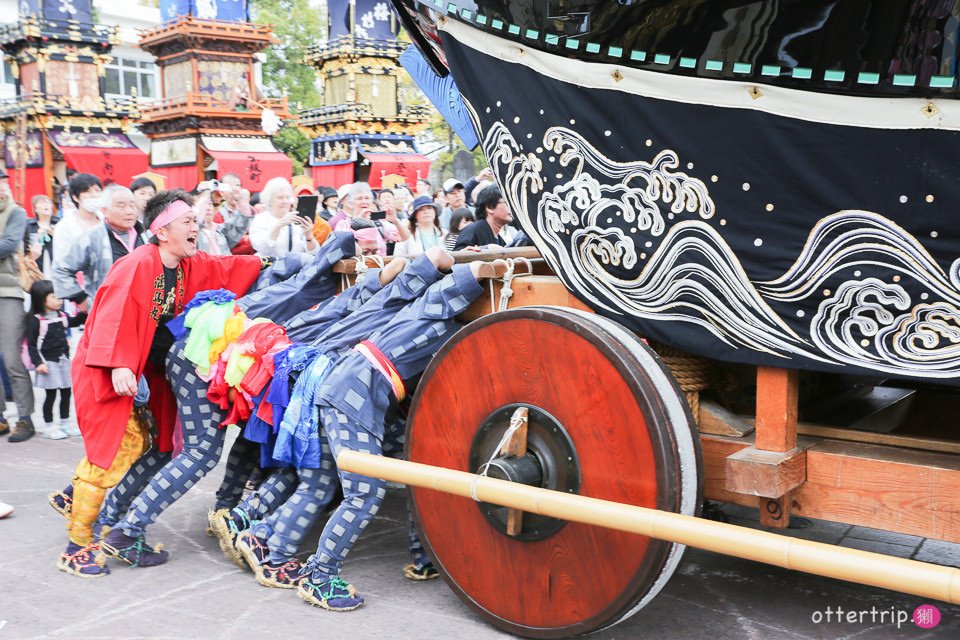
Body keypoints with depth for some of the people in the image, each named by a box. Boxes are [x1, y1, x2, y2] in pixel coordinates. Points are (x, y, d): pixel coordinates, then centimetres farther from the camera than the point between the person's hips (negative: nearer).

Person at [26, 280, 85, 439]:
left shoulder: (62, 316, 6)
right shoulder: (36, 320, -13)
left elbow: (74, 322, 27)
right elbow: (31, 344, -12)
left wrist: (83, 313, 9)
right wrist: (38, 363, -18)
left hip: (64, 360, 6)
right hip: (49, 362, -6)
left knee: (66, 392, 12)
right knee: (51, 394, 0)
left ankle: (65, 422, 26)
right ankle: (48, 426, 13)